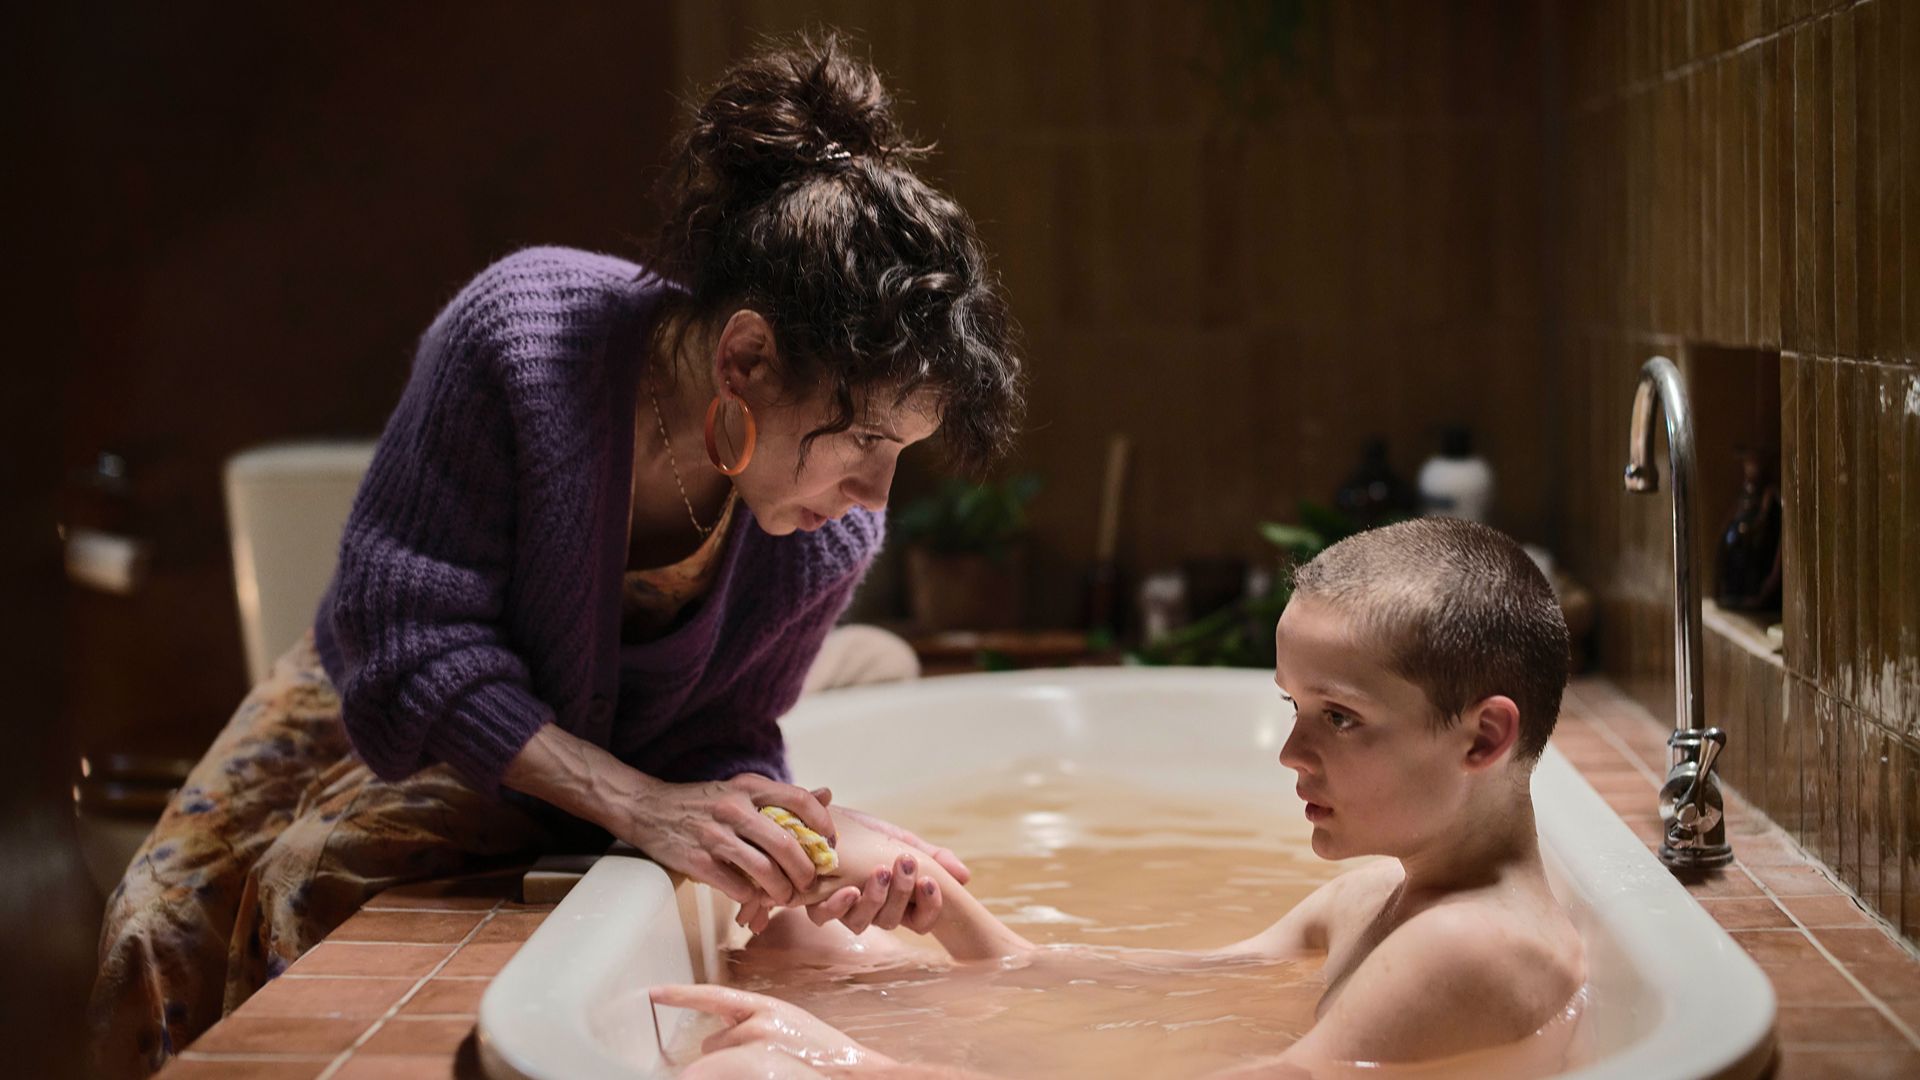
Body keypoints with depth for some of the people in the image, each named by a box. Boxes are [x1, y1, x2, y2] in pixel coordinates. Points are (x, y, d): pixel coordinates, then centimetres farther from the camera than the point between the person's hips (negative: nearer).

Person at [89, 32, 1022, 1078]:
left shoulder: (832, 541, -27)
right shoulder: (521, 328, -37)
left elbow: (715, 749, -13)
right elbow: (409, 637, -32)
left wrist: (820, 840, -37)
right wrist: (641, 805, -39)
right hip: (381, 710, 0)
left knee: (317, 877, -27)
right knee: (167, 927, -16)